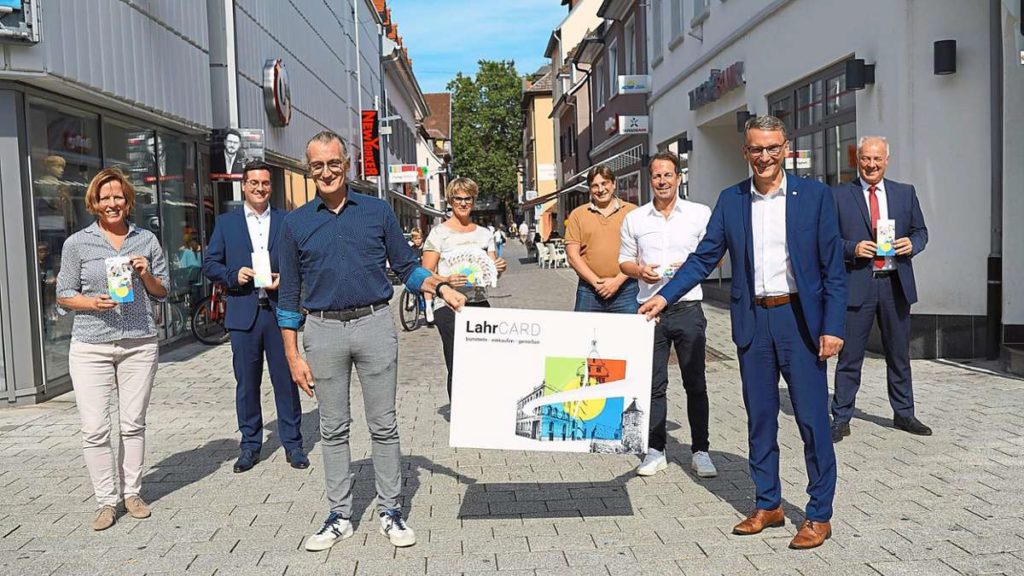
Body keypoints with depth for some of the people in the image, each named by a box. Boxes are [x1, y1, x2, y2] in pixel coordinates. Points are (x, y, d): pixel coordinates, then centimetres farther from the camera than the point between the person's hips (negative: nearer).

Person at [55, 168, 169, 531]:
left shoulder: (147, 240, 9)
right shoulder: (77, 243, 3)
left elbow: (162, 292, 13)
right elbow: (63, 295, 6)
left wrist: (146, 276, -7)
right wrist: (93, 302, -14)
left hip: (139, 343, 1)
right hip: (91, 347, -1)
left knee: (133, 423, 8)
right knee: (94, 429, -3)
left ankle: (132, 493, 21)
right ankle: (106, 501, 9)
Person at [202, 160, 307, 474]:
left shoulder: (287, 221, 8)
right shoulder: (226, 222, 9)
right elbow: (210, 264, 7)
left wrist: (285, 279, -11)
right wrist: (233, 276, -11)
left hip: (279, 311, 0)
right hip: (243, 312, 1)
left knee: (286, 380, 5)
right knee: (246, 383, 7)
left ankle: (292, 444, 15)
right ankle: (250, 445, 20)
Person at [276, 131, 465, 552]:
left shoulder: (377, 212, 4)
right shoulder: (295, 224, 5)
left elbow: (406, 267, 9)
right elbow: (289, 295, 6)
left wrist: (440, 288, -10)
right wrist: (293, 355, 2)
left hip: (374, 325, -1)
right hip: (323, 331, 1)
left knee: (384, 425, 5)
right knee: (333, 429, 9)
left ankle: (390, 511, 17)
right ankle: (340, 516, 21)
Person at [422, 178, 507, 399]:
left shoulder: (484, 234, 15)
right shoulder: (439, 233, 1)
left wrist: (499, 268, -3)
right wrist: (447, 281, -21)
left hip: (480, 304, 4)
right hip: (449, 306, -4)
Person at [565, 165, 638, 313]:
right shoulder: (578, 215, 9)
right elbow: (572, 255, 3)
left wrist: (617, 281, -9)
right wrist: (596, 282, -6)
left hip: (625, 289, -1)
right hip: (588, 290, 1)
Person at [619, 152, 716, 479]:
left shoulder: (700, 214, 4)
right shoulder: (634, 219, 9)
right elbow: (624, 261, 13)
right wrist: (640, 271, -8)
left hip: (688, 308, -1)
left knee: (695, 383, 4)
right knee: (653, 384, 6)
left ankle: (700, 451, 15)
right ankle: (655, 451, 16)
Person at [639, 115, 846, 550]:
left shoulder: (814, 195, -3)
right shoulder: (730, 201, 6)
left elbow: (833, 268, -4)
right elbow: (704, 258, 6)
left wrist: (833, 327, -10)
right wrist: (665, 295, -6)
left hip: (800, 319, -3)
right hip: (753, 320, 3)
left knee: (812, 420, 1)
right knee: (759, 419, 12)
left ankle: (819, 515, 16)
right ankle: (768, 505, 27)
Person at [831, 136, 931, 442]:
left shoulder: (905, 193, 11)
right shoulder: (839, 195, 1)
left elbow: (920, 231, 14)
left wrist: (912, 243, -7)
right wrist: (853, 248, -17)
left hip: (896, 283, 3)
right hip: (857, 284, -3)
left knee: (899, 354, 14)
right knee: (849, 356, 1)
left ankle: (903, 414, 28)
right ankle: (841, 419, 10)